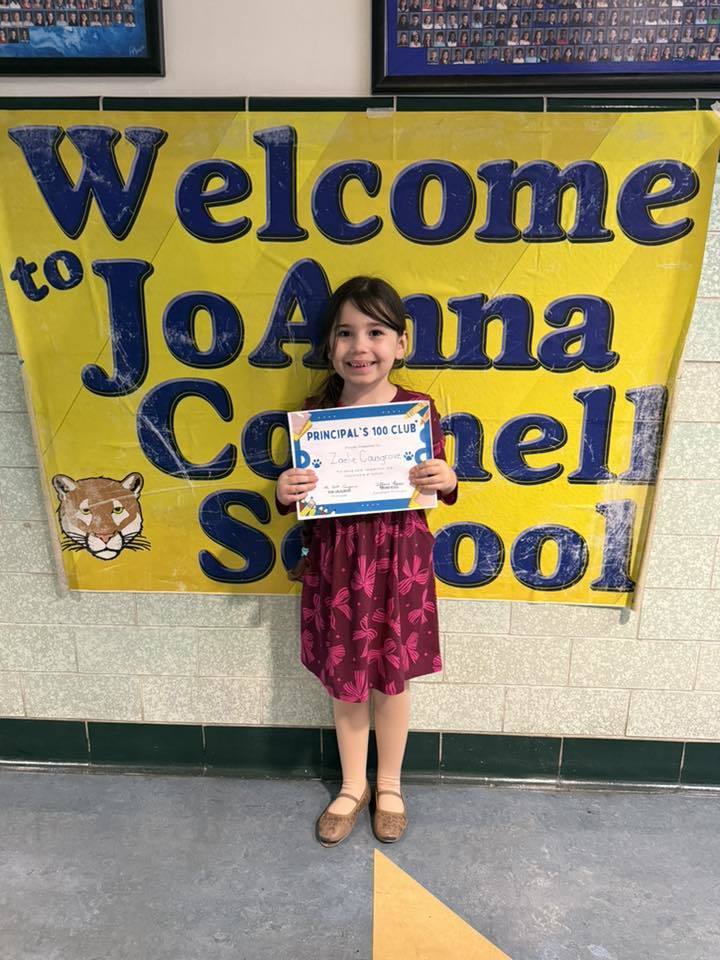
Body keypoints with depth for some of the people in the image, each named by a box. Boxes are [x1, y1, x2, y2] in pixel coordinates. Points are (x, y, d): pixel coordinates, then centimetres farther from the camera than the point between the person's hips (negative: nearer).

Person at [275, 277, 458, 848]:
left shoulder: (418, 410, -8)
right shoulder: (314, 414, -6)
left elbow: (439, 491, 2)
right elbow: (303, 499, 4)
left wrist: (447, 481, -19)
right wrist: (285, 494, -17)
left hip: (399, 562, -1)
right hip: (336, 563, 1)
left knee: (391, 679, 16)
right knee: (343, 681, 16)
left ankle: (389, 785, 43)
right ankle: (353, 786, 42)